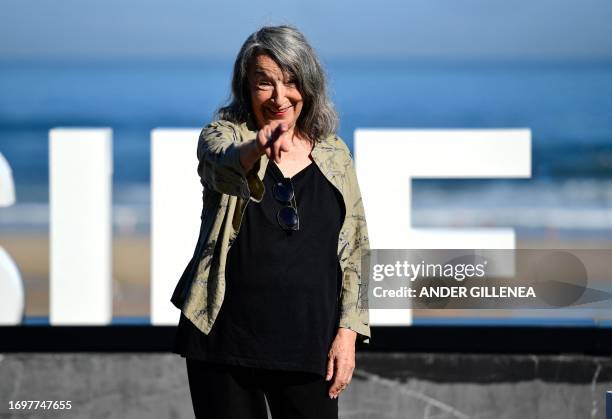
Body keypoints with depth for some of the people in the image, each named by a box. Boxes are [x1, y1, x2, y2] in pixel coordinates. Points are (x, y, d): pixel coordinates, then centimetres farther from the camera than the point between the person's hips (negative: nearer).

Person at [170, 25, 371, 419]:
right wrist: (257, 149, -48)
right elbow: (222, 166, -26)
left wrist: (347, 331, 1)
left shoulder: (334, 154, 8)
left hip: (309, 343, 2)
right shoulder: (223, 135, -1)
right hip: (227, 340, -2)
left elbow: (355, 251, 10)